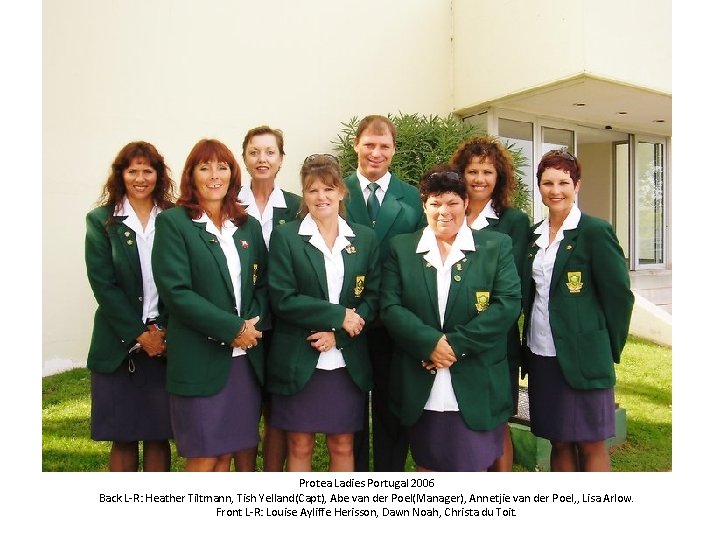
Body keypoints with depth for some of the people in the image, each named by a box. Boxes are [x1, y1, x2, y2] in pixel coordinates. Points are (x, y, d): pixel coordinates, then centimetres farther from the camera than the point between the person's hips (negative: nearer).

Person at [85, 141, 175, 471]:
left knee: (158, 435, 7)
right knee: (123, 438, 7)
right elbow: (103, 284, -4)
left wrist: (164, 331, -10)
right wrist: (139, 334, -10)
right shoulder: (101, 220, 3)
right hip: (120, 342, 0)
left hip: (166, 341, 1)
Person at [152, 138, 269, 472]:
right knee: (204, 457, 4)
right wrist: (232, 328, -15)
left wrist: (253, 324, -7)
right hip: (200, 359, -4)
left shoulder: (249, 226, 12)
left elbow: (263, 283, 12)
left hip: (246, 356, 5)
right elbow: (175, 291, -11)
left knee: (242, 451, 12)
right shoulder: (173, 222, -3)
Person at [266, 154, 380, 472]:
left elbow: (372, 298, 3)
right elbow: (282, 300, -10)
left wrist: (337, 334, -12)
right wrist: (339, 315, -15)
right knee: (299, 446, 9)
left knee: (342, 446, 12)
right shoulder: (285, 237, -2)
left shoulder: (364, 238, 6)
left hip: (348, 362, 2)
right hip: (298, 362, -2)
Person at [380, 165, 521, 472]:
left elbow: (508, 303, -7)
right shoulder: (401, 248, 6)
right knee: (427, 466, 14)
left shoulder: (496, 246, 3)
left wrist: (456, 344, -14)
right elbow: (390, 306, -2)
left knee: (474, 466, 6)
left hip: (475, 385, -1)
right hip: (420, 386, 2)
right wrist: (430, 343, -16)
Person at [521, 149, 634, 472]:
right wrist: (529, 337, 8)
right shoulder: (534, 234, 10)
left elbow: (618, 294, -7)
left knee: (590, 443, 4)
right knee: (559, 442, 14)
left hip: (582, 357, -5)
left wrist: (609, 348, -3)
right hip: (541, 354, 5)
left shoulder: (595, 232, -7)